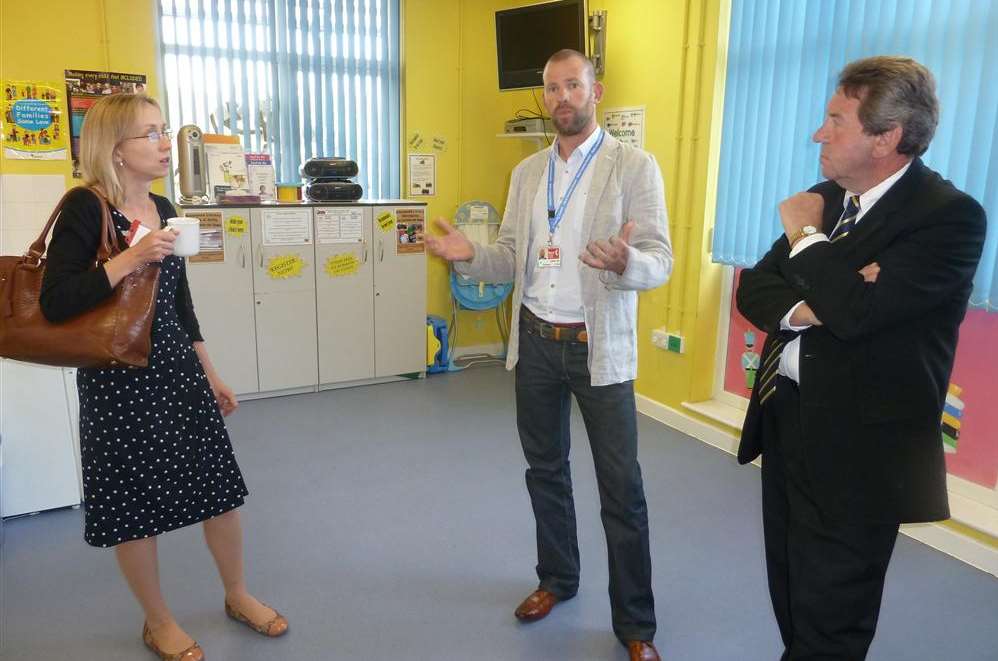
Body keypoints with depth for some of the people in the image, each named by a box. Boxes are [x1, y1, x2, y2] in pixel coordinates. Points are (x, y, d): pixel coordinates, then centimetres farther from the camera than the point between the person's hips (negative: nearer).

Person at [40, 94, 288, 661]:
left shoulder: (162, 208, 7)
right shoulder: (86, 210, -12)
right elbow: (55, 304, -18)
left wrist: (210, 374, 16)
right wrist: (130, 259, -24)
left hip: (177, 368, 6)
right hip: (118, 379, -6)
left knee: (221, 485, 11)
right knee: (135, 506, 8)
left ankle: (238, 595, 33)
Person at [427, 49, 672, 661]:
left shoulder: (634, 166, -7)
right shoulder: (527, 172, 9)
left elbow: (660, 261, -13)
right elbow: (512, 261, 9)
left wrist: (625, 261, -35)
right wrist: (470, 255, -11)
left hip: (599, 346, -5)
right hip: (536, 341, 5)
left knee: (621, 488, 4)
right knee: (545, 470, 18)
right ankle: (557, 578, 40)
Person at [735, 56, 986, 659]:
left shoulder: (950, 214, -16)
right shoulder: (826, 198, 8)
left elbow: (857, 311, -28)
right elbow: (754, 288, 5)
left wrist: (804, 235, -12)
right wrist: (799, 308, -17)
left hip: (855, 449, -7)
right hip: (785, 420, 7)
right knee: (792, 600, 22)